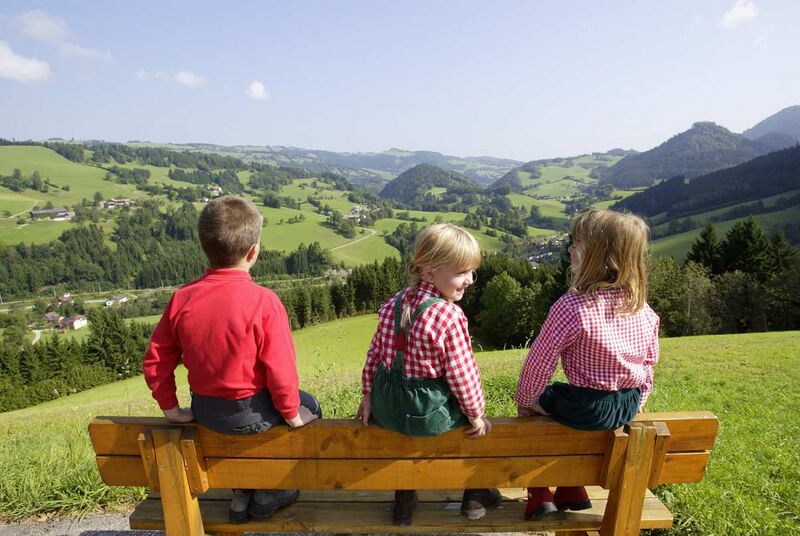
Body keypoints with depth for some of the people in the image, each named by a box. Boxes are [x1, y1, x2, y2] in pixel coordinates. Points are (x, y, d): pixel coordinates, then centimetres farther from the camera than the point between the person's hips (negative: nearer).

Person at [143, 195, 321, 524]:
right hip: (248, 413, -5)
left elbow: (155, 362, -3)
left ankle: (243, 494, 41)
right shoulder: (263, 301, -24)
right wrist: (291, 413, -4)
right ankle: (270, 494, 29)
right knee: (309, 406, 22)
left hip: (204, 411, 6)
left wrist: (170, 408, 10)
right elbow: (280, 369, -20)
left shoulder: (182, 299, -9)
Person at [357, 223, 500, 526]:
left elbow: (374, 354, 4)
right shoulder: (450, 316, -21)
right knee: (476, 422, 24)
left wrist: (368, 395, 14)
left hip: (386, 408, 5)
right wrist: (476, 414, -2)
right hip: (428, 415, -5)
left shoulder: (393, 304, -2)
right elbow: (462, 373, -16)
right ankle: (475, 496, 37)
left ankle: (404, 499, 47)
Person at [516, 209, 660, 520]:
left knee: (534, 402, 21)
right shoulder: (645, 311, -3)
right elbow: (649, 365, 7)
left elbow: (539, 363, -17)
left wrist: (524, 401, -2)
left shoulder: (571, 306, -23)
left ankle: (539, 495, 24)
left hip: (586, 408, -6)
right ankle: (572, 490, 37)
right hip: (628, 407, 6)